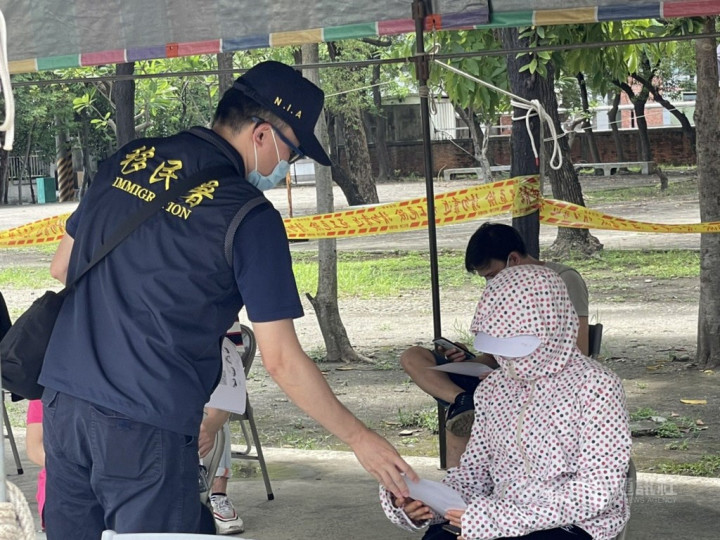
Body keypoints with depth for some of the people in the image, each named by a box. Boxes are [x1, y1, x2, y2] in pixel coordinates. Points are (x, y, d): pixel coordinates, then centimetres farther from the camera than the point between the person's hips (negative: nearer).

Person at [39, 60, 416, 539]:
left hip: (63, 400, 6)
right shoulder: (249, 216, -10)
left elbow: (62, 267, 18)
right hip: (145, 429, -6)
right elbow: (281, 360, -9)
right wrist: (359, 438, 1)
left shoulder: (129, 160, 7)